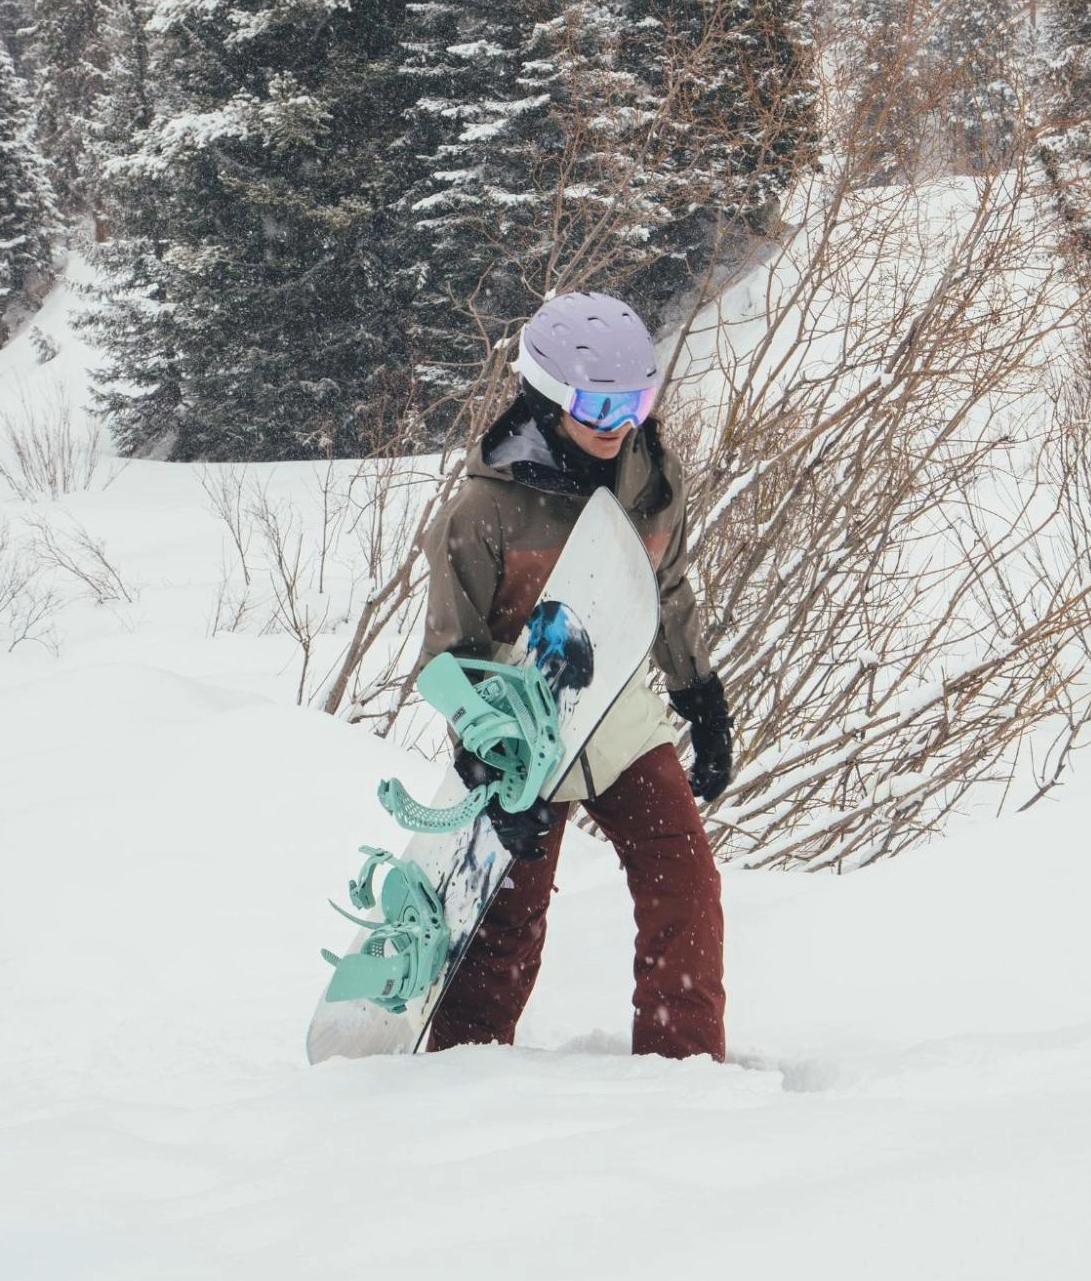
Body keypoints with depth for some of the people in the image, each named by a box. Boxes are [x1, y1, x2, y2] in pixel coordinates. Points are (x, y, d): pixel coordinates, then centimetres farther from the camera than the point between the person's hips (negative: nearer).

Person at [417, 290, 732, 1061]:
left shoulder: (656, 480, -3)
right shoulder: (485, 511, -19)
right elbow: (454, 656, -12)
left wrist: (705, 707, 15)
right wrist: (492, 777, -18)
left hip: (625, 726, 4)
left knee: (686, 890, -7)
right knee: (510, 922, 2)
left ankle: (685, 1062, 4)